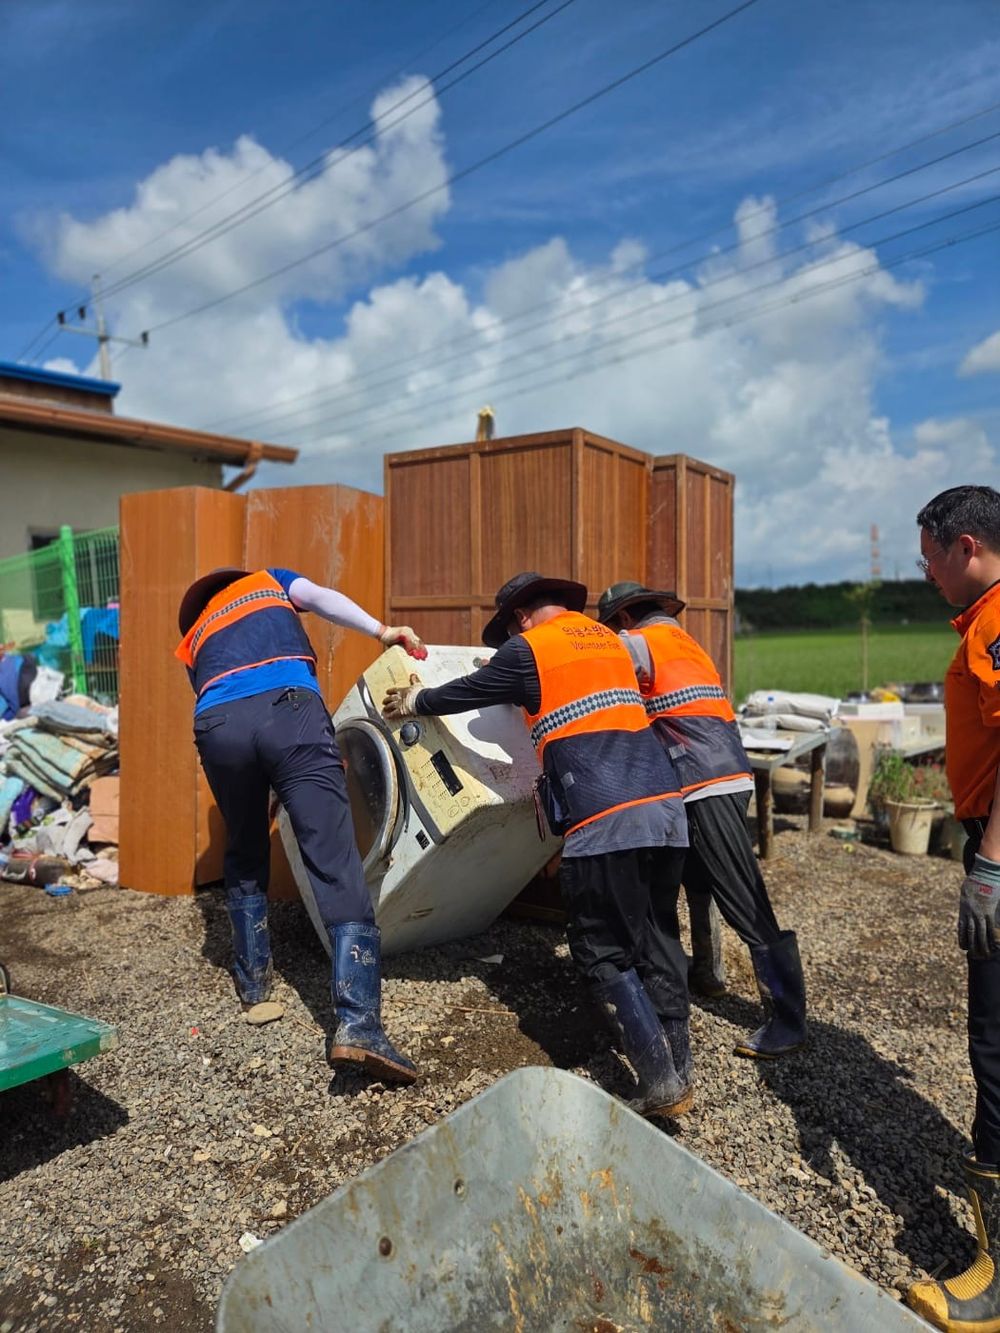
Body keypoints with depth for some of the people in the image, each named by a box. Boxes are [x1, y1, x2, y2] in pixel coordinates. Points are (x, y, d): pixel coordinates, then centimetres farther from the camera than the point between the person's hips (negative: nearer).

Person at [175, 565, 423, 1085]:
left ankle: (254, 991, 32)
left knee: (244, 860, 26)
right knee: (337, 868, -6)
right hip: (290, 707, -3)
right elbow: (318, 596, 13)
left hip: (217, 723, 3)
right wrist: (381, 630, 5)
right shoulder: (266, 581, 35)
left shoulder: (192, 641, 39)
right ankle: (357, 1024, -13)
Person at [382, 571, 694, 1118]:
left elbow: (467, 691, 16)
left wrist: (416, 702, 34)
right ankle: (679, 1067, 20)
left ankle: (660, 1083, 3)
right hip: (667, 806, 7)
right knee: (655, 936, 16)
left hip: (606, 822, -7)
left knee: (605, 955, 4)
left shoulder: (528, 649, 2)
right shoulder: (607, 638, 22)